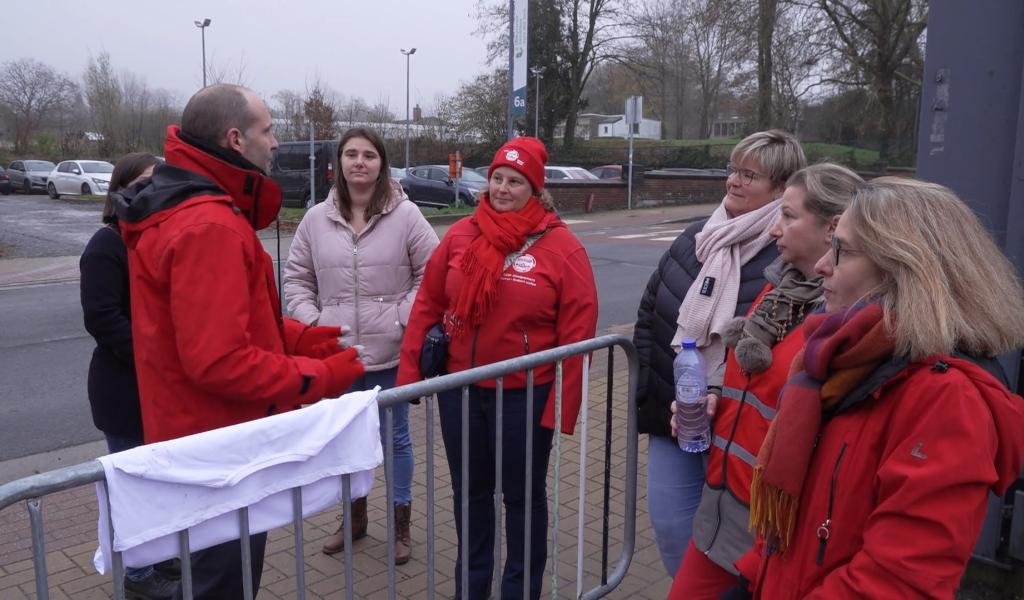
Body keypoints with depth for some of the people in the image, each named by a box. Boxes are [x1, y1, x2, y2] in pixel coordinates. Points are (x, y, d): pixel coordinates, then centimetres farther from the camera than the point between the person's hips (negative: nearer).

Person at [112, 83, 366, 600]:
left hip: (197, 433, 10)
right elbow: (220, 361, -30)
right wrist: (320, 377, -18)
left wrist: (305, 340, 3)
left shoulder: (179, 208, 9)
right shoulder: (208, 226, -25)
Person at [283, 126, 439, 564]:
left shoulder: (405, 215, -6)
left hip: (390, 351, -2)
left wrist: (405, 317, -13)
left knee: (394, 437, 12)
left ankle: (400, 523, 29)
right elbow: (296, 277, 9)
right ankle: (355, 515, 38)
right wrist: (311, 321, -4)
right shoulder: (317, 219, 2)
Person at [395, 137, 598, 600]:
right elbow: (427, 305, 4)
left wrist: (562, 406, -13)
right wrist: (410, 371, 0)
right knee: (469, 491, 19)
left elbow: (577, 332, -11)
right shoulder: (461, 235, 0)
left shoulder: (561, 247, -10)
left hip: (526, 395, -3)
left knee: (523, 495, 13)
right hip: (459, 388, 4)